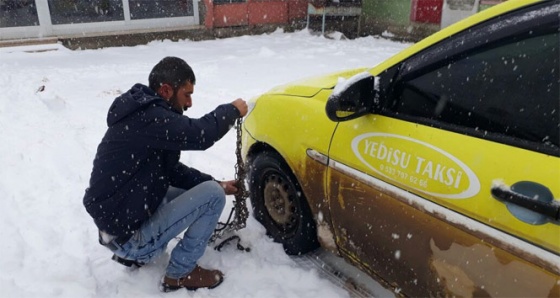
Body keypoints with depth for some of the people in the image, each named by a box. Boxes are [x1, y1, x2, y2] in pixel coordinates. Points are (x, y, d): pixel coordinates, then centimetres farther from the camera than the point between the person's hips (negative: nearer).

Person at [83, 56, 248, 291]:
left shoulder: (143, 113, 10)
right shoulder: (148, 118, -23)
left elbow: (171, 170, 14)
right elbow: (200, 135, -31)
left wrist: (216, 183, 7)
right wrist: (232, 110, -12)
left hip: (115, 223, 10)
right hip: (127, 234, -10)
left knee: (198, 188, 23)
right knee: (212, 194, -13)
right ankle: (180, 273, 1)